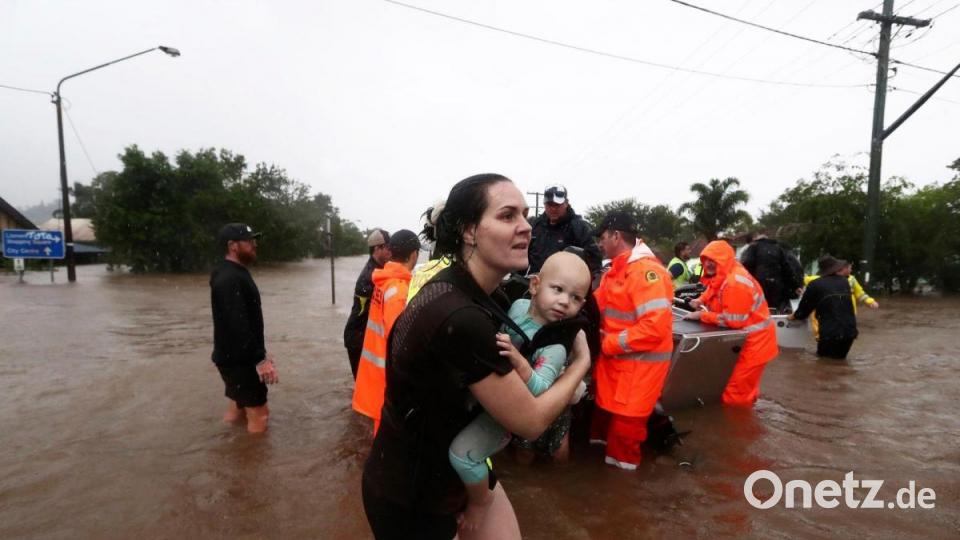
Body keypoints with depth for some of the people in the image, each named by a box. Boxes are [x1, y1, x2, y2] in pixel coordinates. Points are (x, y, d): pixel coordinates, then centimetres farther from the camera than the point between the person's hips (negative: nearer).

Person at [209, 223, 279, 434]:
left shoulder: (236, 273, 12)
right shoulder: (229, 279, -21)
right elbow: (238, 326, -28)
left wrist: (260, 352, 21)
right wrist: (260, 360, -27)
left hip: (239, 357, 10)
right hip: (237, 360, -10)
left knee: (237, 412, 19)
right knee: (259, 416, -3)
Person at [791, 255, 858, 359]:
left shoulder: (815, 285, -8)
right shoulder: (845, 282, 7)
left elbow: (804, 310, 0)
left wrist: (794, 315, 22)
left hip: (830, 333, -4)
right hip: (850, 331, 4)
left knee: (822, 355, 20)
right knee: (840, 355, 26)